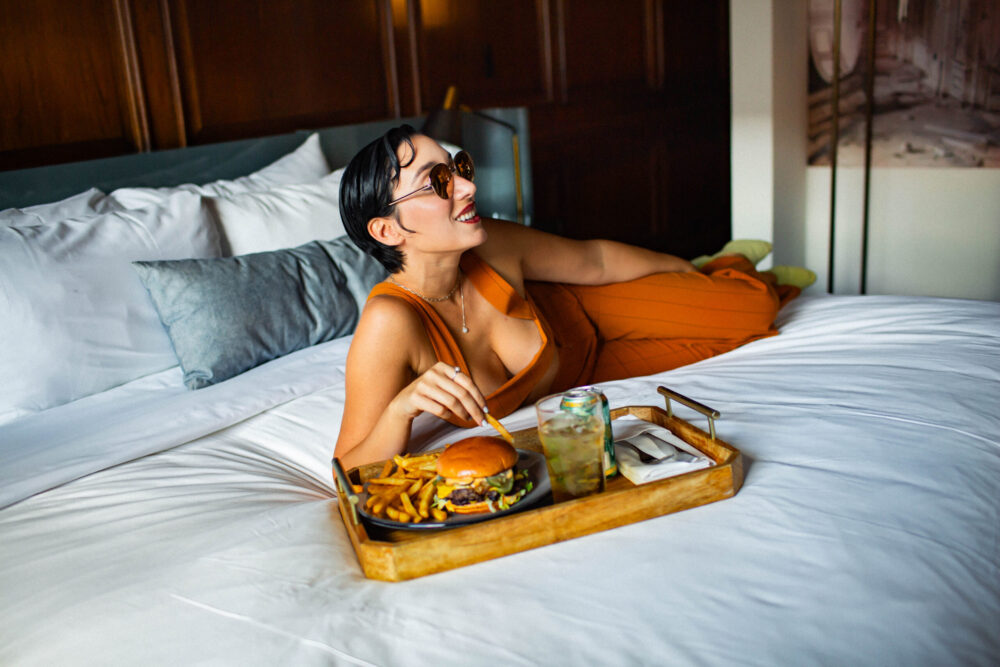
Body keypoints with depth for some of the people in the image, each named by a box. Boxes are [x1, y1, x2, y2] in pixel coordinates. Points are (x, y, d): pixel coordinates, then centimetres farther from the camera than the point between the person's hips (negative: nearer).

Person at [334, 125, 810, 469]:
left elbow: (595, 261, -7)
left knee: (756, 305, 8)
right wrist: (401, 410, -56)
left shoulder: (493, 248, -29)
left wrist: (682, 267, 9)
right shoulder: (391, 321, -41)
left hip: (582, 320, 2)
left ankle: (720, 268, 45)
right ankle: (720, 270, 43)